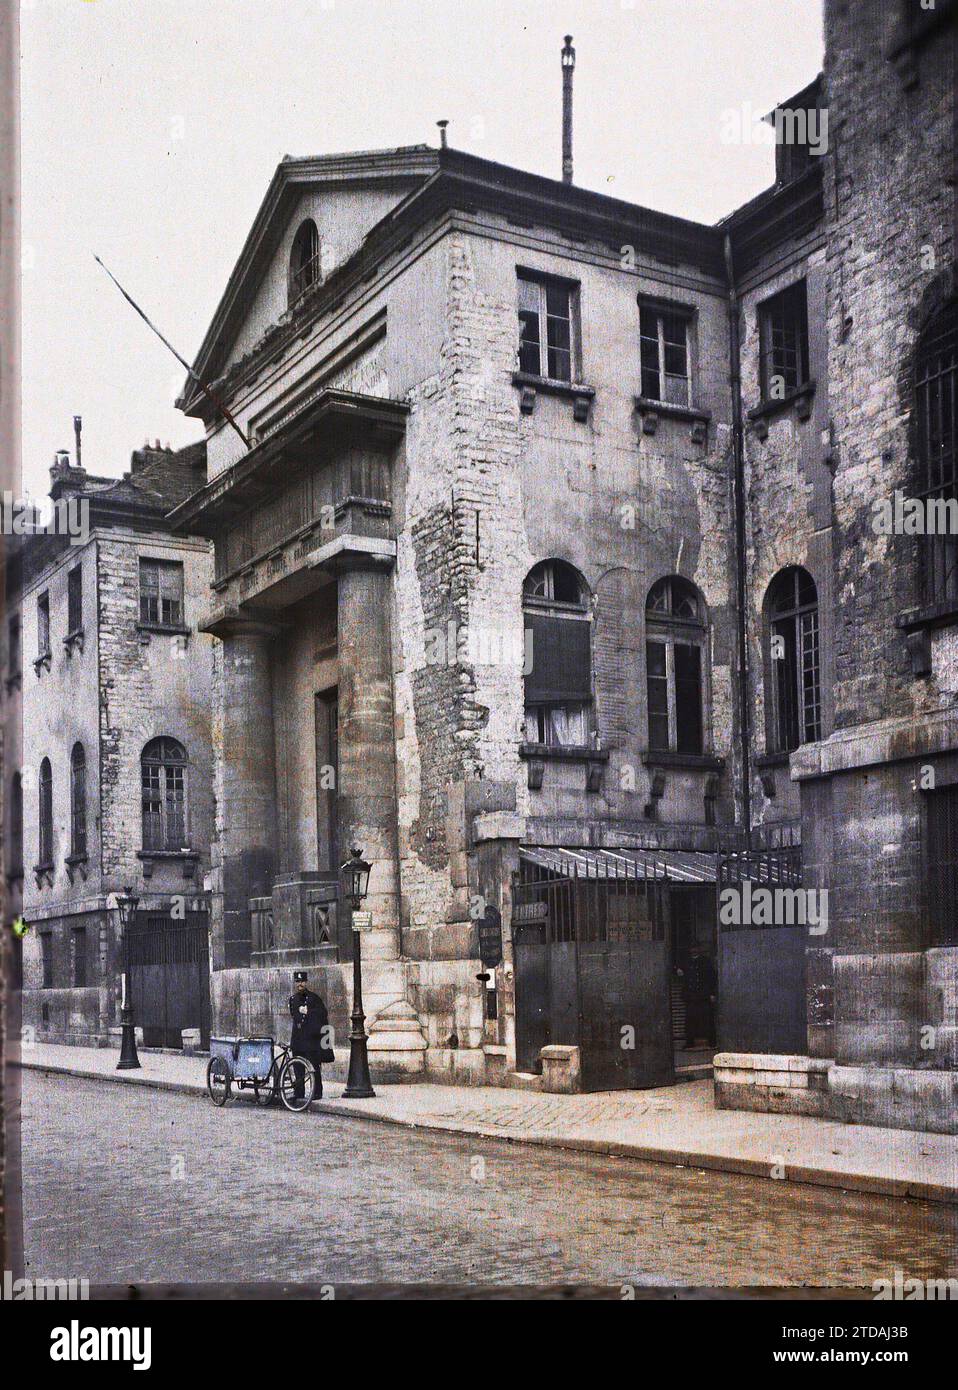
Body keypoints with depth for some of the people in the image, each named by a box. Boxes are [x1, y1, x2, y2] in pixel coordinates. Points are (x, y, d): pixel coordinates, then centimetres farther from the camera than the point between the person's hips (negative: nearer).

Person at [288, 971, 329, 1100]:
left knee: (314, 1066, -5)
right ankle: (299, 1093, 14)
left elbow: (325, 1017, -3)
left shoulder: (314, 998, -4)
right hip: (297, 1040, 5)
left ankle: (317, 1093, 0)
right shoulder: (293, 999, 12)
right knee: (298, 1068, 7)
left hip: (312, 1038, -5)